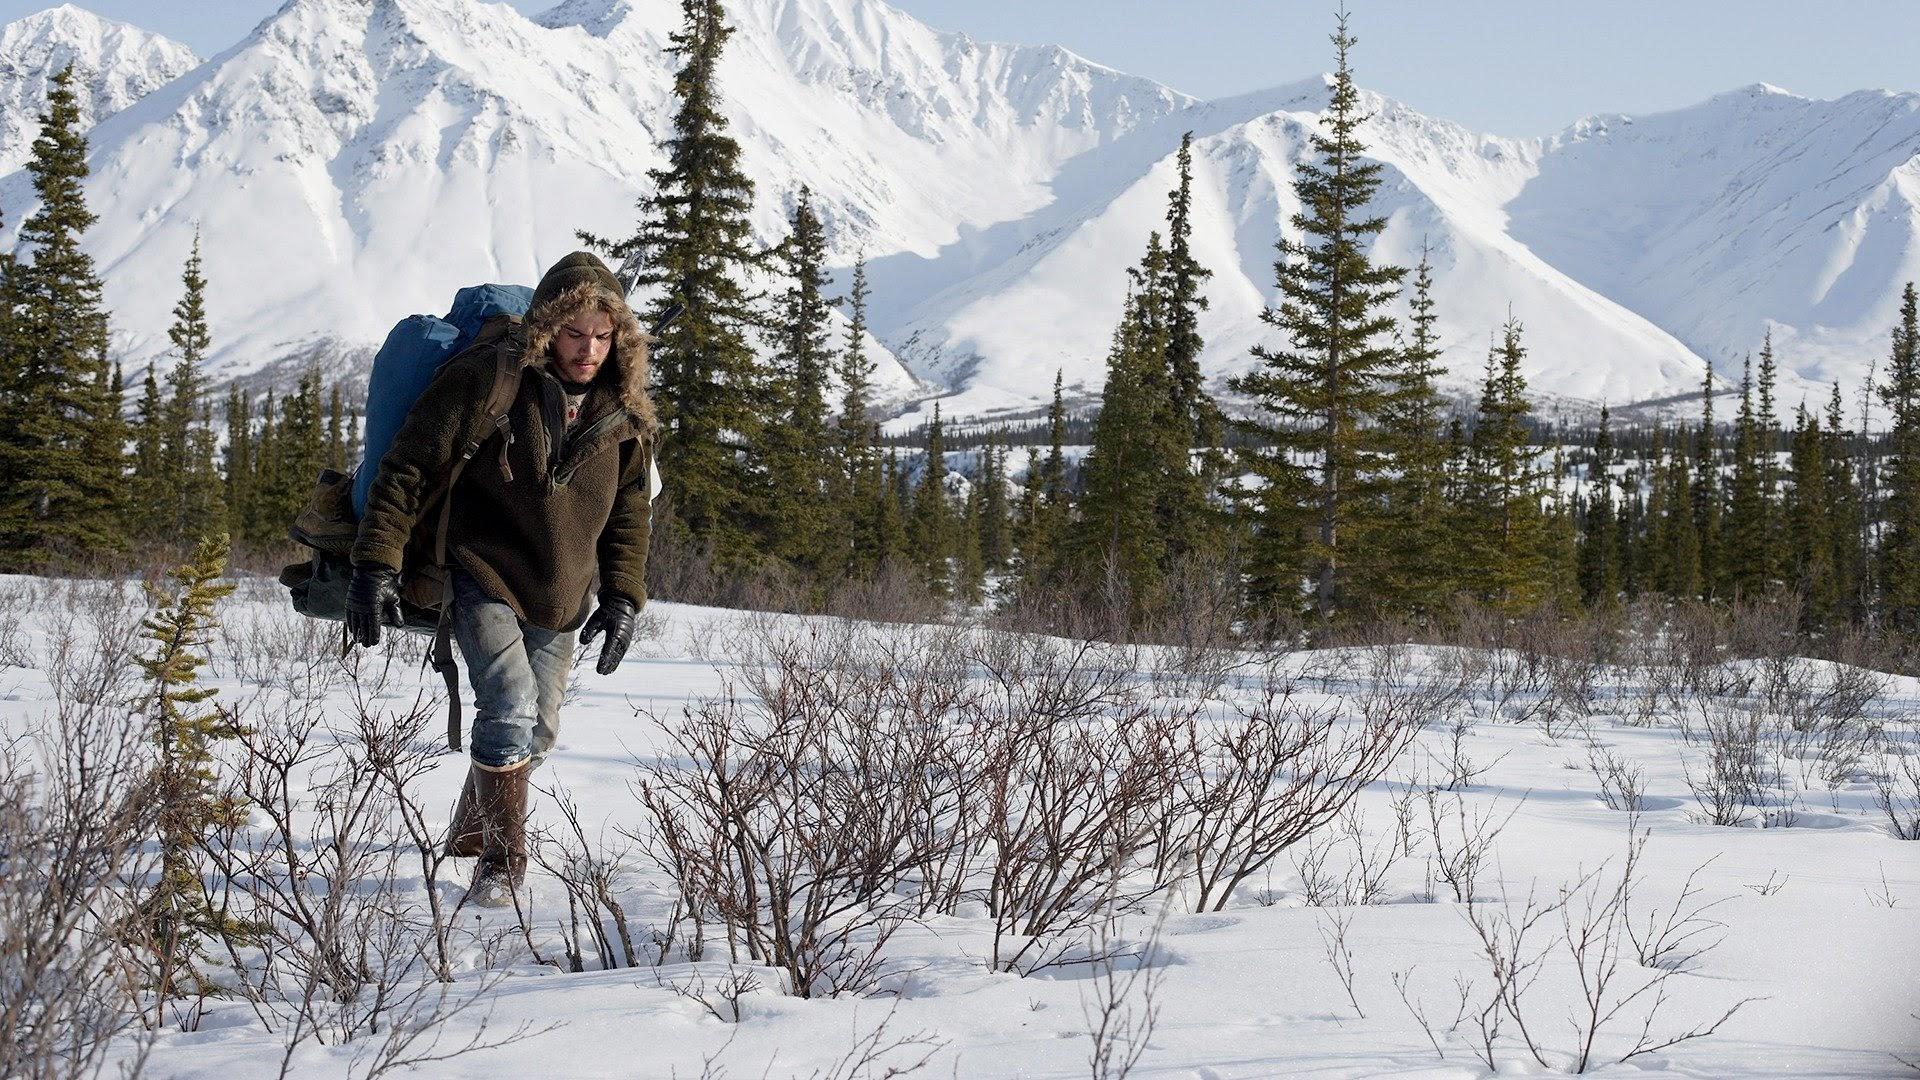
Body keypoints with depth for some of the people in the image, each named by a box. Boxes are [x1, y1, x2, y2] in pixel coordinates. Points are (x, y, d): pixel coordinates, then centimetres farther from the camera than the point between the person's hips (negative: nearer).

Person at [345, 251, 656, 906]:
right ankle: (501, 865, -8)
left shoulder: (625, 410, -2)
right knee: (510, 708, -22)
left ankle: (470, 834, 38)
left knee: (538, 731, 12)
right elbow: (410, 469, -15)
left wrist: (622, 597, 2)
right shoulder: (488, 379, -18)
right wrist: (375, 564, -20)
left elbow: (630, 509, 11)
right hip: (484, 579, -5)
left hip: (560, 597, 6)